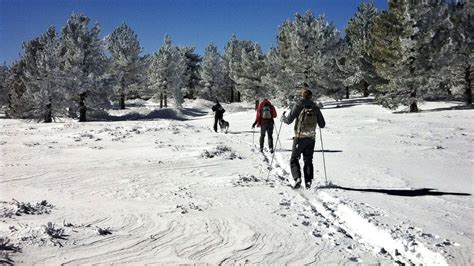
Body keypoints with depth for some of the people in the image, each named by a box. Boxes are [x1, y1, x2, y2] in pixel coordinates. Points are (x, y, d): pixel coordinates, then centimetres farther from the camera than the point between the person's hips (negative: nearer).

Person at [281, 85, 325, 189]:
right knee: (308, 160, 14)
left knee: (294, 159, 6)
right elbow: (322, 125, 8)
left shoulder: (298, 105, -6)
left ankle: (297, 178, -14)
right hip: (311, 138, 3)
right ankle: (308, 181, 6)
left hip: (300, 137, -3)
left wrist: (283, 118, 13)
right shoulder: (315, 107, 5)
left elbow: (289, 120, -8)